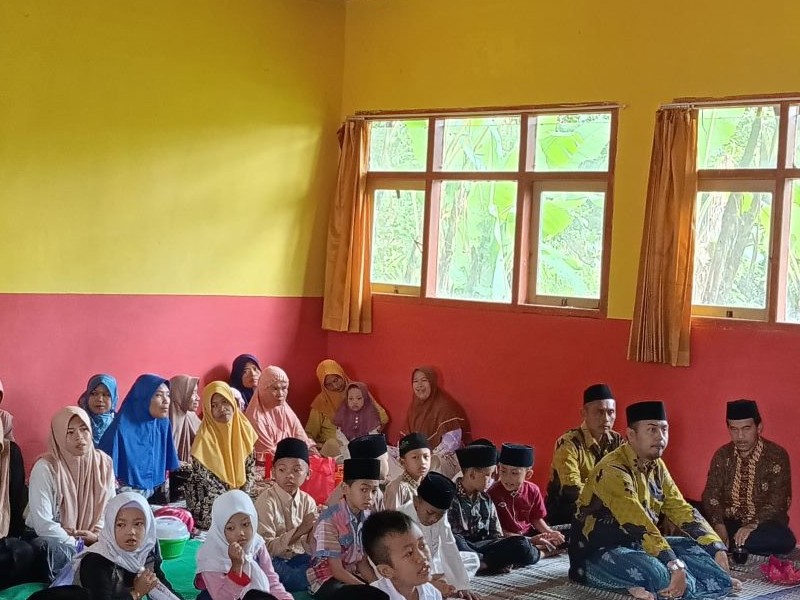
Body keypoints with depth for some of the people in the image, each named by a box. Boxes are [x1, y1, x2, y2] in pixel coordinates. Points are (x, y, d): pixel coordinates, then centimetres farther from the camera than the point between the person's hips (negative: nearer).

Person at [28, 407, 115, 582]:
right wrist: (79, 545, -19)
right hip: (54, 540, -4)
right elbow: (43, 524, -22)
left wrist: (98, 534, -13)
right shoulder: (45, 468, -17)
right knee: (44, 547, -39)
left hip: (91, 542, 4)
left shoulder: (103, 463, -1)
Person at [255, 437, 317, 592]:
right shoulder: (266, 501, -14)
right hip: (273, 561, -4)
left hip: (298, 558, 5)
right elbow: (266, 548, -21)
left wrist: (313, 530, -20)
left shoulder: (307, 501, 0)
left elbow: (311, 548, 1)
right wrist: (299, 530, -27)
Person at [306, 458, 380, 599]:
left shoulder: (368, 517, -1)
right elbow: (337, 571, -18)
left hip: (352, 575, 6)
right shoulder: (330, 519, -20)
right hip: (326, 579, -6)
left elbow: (362, 563, 4)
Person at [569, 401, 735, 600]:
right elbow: (637, 524, -33)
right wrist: (675, 566, -41)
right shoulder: (613, 470, -23)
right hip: (598, 554, -9)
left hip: (636, 546, 9)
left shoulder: (657, 467, 5)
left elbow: (681, 509, 6)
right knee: (656, 571, -35)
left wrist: (717, 549, -5)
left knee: (698, 548, -4)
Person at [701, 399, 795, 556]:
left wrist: (752, 525, -30)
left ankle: (728, 545, -24)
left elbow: (778, 501, -15)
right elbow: (712, 494, -4)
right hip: (728, 522, 2)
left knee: (784, 540, -36)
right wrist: (719, 525, -23)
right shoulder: (722, 455, 4)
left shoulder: (777, 456, -7)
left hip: (763, 524, -2)